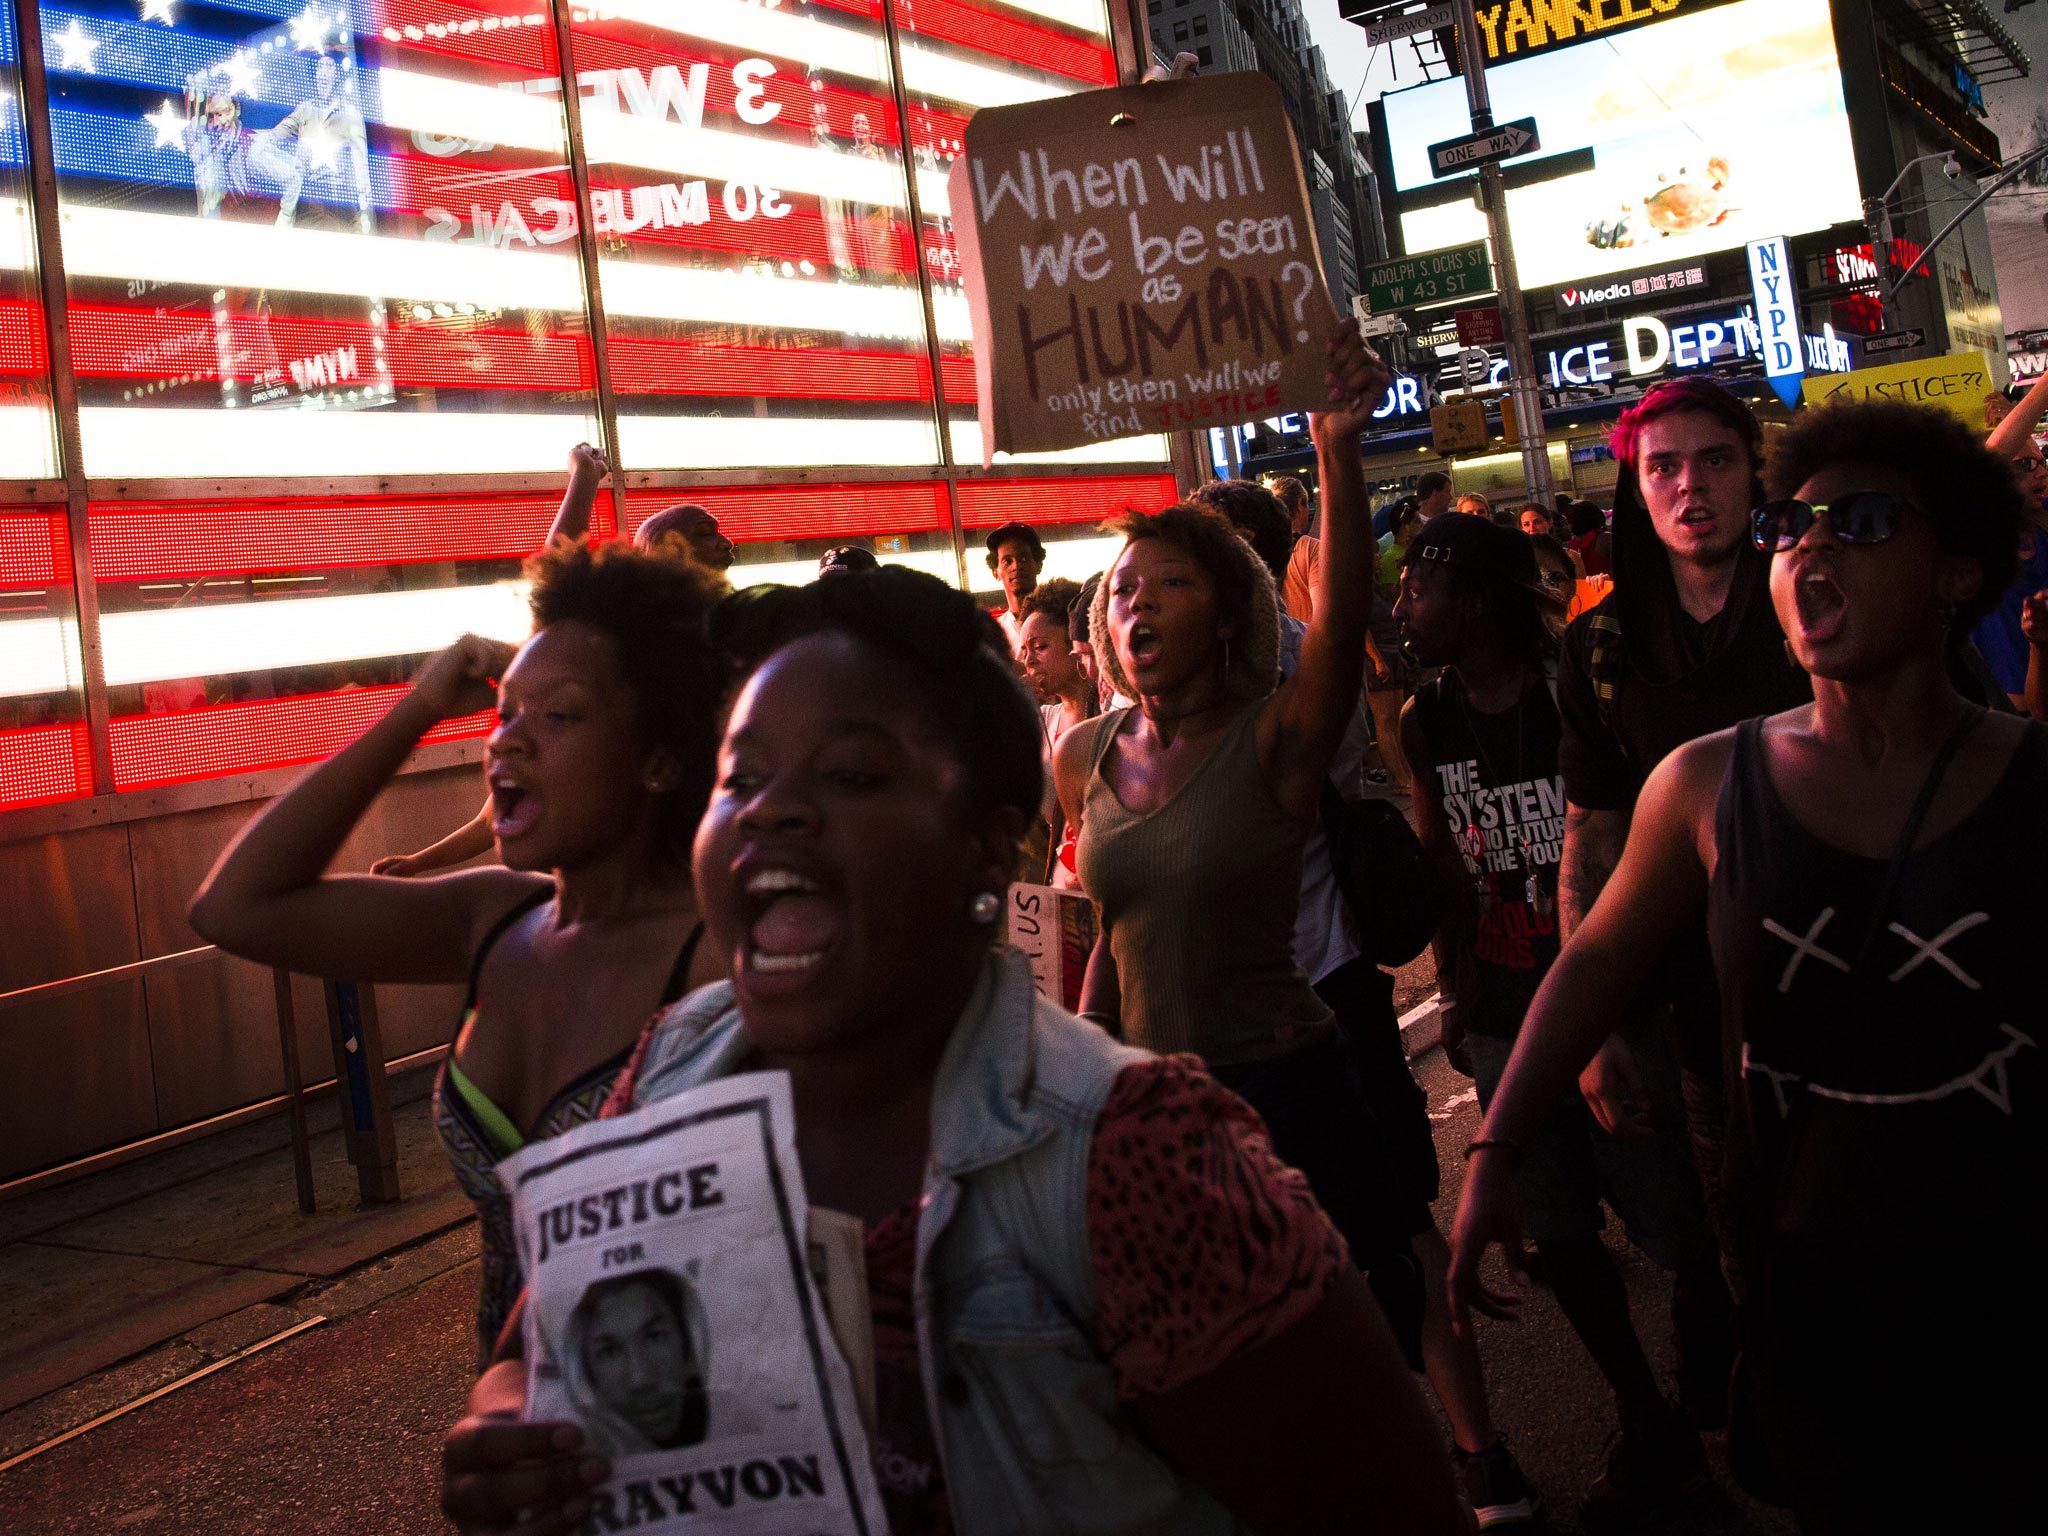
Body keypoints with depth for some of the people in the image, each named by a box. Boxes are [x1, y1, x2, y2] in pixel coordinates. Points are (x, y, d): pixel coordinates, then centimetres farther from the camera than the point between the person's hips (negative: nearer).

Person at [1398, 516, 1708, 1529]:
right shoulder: (1425, 721, 4)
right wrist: (1454, 981, 14)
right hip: (1505, 1016, 5)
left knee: (1680, 1233, -1)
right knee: (1558, 1235, 9)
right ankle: (1651, 1432, 29)